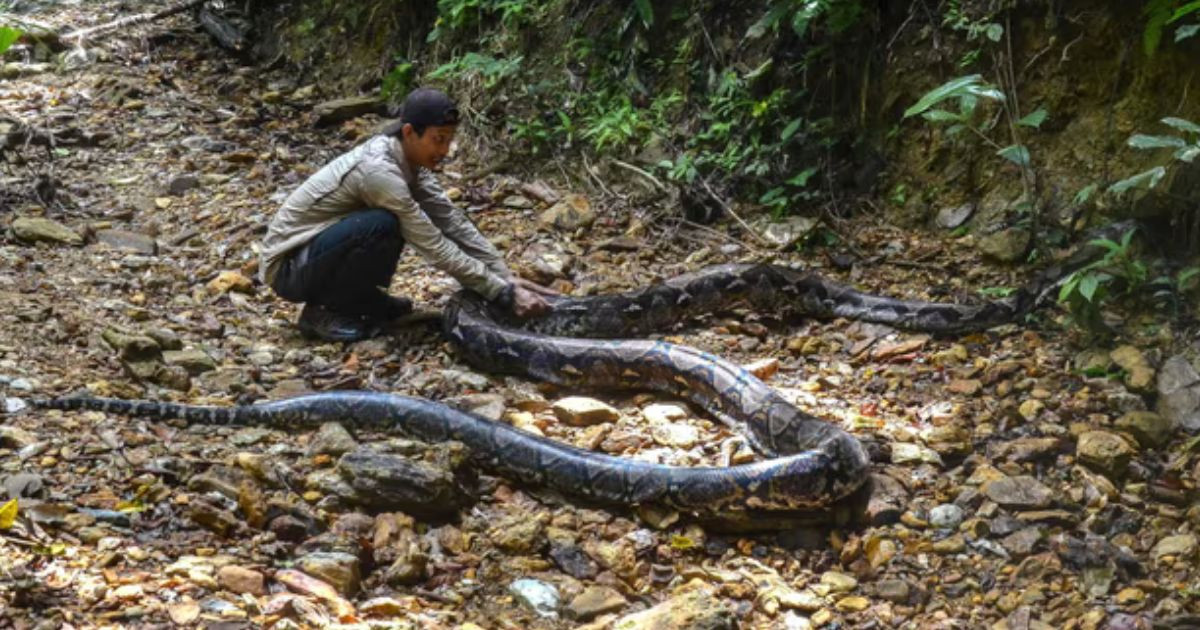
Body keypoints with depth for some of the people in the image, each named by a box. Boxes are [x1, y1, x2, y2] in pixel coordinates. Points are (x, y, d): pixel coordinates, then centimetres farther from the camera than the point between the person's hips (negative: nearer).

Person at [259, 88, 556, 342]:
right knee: (383, 225, -30)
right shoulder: (378, 170, -29)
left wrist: (506, 276, -8)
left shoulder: (406, 158, -3)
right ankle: (324, 311, -11)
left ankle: (360, 298, 9)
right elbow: (436, 248, -28)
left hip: (322, 245, 9)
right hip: (288, 266, -9)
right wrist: (505, 294, -25)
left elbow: (452, 220, 0)